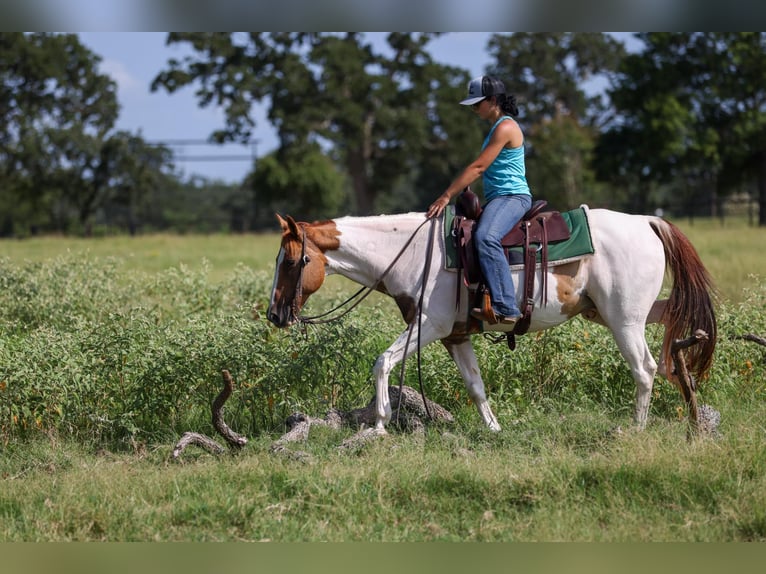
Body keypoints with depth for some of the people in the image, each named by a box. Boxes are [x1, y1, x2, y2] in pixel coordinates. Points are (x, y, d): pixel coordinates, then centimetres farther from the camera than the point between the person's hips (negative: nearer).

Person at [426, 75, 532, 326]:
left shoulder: (505, 128, -12)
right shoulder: (498, 127, 21)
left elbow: (478, 167, -16)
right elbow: (482, 169, 27)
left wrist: (447, 196, -15)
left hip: (513, 197, -12)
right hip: (497, 199, 12)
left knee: (485, 237, -35)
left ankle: (505, 307, -43)